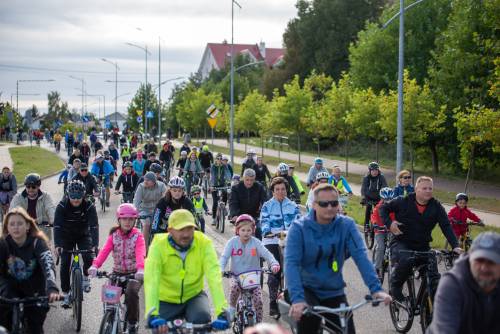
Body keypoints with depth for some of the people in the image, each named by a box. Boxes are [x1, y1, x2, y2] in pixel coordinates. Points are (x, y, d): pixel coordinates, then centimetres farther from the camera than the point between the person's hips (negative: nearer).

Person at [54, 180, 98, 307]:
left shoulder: (89, 206, -22)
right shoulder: (62, 206, -22)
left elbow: (94, 226, -29)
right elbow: (57, 226, -28)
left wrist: (95, 245, -43)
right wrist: (57, 245, -43)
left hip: (84, 235, 0)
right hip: (67, 236, 0)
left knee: (89, 258, -21)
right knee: (65, 263, -11)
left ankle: (85, 276, 12)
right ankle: (65, 294, 0)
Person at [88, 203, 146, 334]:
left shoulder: (137, 235, -6)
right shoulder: (114, 235, 2)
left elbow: (140, 253, -22)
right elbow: (104, 251, -13)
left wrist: (141, 269, -43)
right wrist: (95, 265, -33)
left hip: (134, 273, -3)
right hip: (117, 273, 3)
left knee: (131, 292, -29)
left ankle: (133, 323, -9)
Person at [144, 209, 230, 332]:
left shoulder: (204, 243, -20)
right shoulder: (159, 244, -22)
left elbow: (214, 277, -30)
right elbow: (151, 280, -33)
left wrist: (222, 312, -43)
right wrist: (153, 315, -47)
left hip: (194, 296, 0)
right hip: (167, 299, 0)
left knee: (202, 318, -27)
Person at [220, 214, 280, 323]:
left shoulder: (256, 242, -7)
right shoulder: (232, 242, -6)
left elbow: (266, 254, -17)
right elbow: (224, 257, -12)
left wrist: (274, 264, -37)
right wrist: (221, 269, -32)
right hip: (237, 276, 0)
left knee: (258, 301, -15)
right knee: (234, 288, -33)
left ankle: (258, 323, 5)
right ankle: (232, 308, -5)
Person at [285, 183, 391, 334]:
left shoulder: (346, 225, -9)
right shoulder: (299, 228, -15)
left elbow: (361, 256, -18)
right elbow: (291, 263, -25)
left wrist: (376, 288, -32)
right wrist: (297, 298, -39)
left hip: (334, 292, 3)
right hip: (307, 289, -3)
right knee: (309, 317, -32)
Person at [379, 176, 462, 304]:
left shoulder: (436, 207, -1)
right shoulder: (403, 202, -6)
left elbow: (446, 227, -8)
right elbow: (384, 208, 5)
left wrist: (455, 246, -22)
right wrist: (389, 223, -15)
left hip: (422, 246, 3)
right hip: (401, 243, -3)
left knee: (434, 277, -11)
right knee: (406, 260, -35)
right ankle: (395, 289, -11)